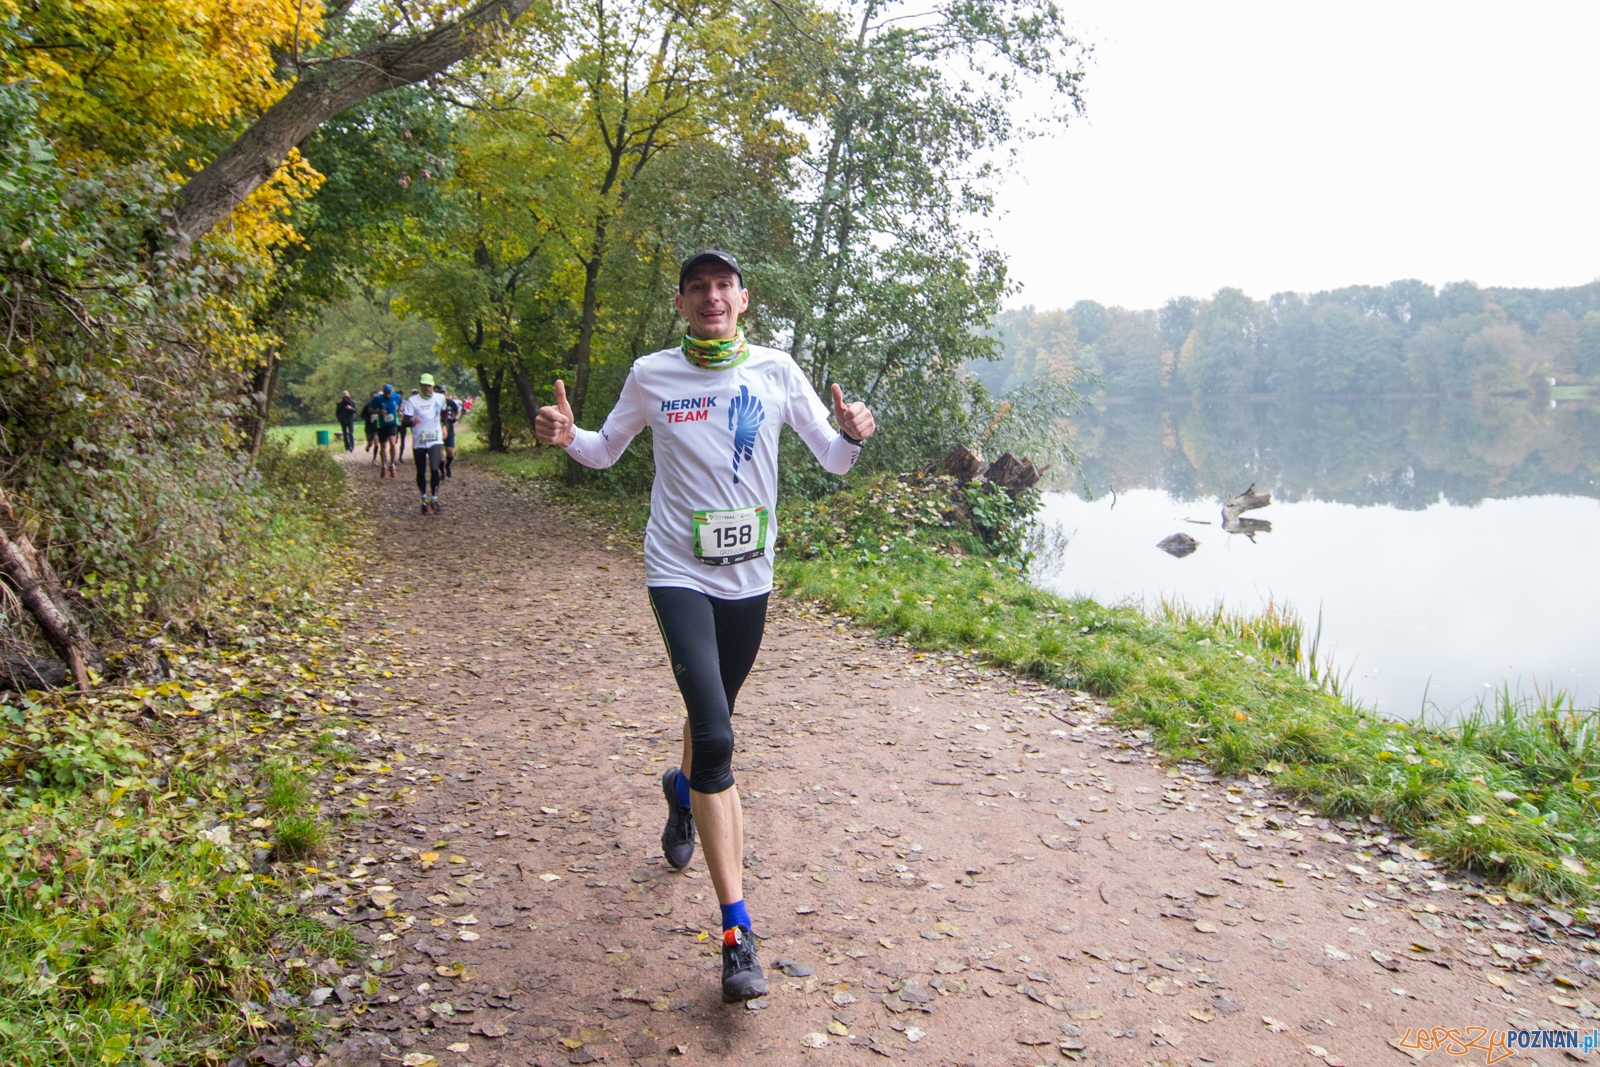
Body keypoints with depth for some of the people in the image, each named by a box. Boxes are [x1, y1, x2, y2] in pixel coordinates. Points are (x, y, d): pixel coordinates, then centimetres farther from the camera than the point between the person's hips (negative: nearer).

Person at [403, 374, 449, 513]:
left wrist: (444, 425, 16)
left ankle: (434, 499, 1)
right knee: (421, 472, 7)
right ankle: (424, 500, 25)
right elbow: (405, 421, -15)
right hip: (418, 442, -1)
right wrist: (412, 421, -35)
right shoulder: (412, 400, -8)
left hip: (435, 440, 1)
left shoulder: (440, 398, 2)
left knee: (434, 469, -15)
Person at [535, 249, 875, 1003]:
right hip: (679, 574, -3)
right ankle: (736, 933, -12)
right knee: (715, 735, -18)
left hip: (749, 577, 3)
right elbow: (606, 451, 12)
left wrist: (852, 436, -20)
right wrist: (567, 438, -9)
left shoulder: (776, 371, 0)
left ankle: (682, 792, 59)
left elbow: (832, 460, 3)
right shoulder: (651, 376, -2)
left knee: (713, 717, 21)